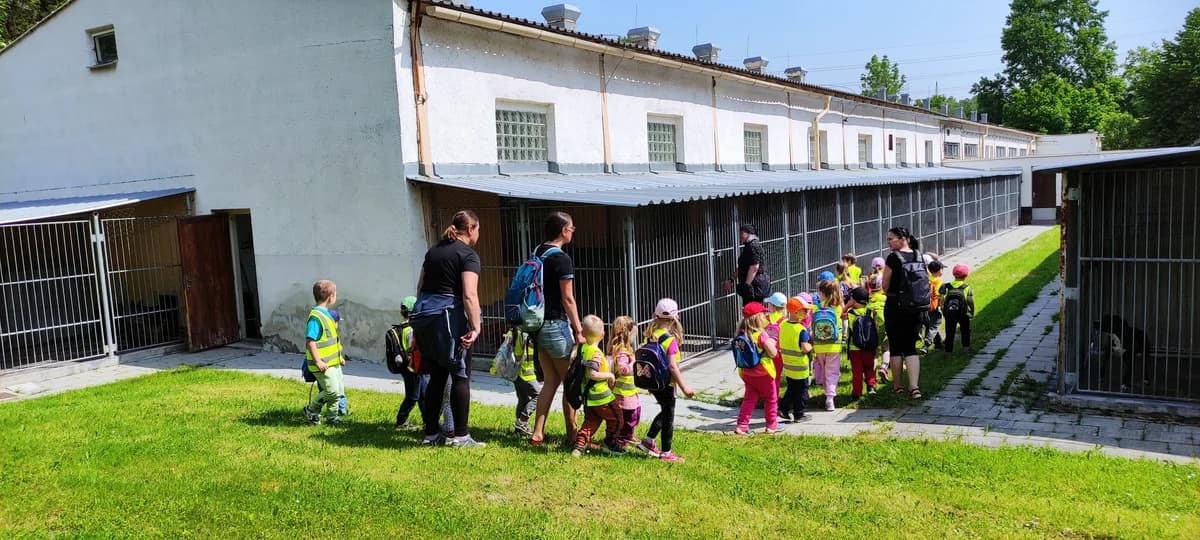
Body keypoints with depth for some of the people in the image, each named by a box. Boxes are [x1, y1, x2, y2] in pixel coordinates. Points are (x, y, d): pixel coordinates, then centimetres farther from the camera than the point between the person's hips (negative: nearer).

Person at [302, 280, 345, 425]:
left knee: (339, 390, 13)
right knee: (332, 391, -8)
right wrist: (317, 361, -24)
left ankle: (332, 416, 28)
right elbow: (310, 341, -22)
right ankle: (311, 410, 11)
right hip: (323, 364, -10)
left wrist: (339, 356, 23)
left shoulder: (325, 313, 11)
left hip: (333, 362, 10)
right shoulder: (315, 316, -19)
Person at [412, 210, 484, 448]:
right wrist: (475, 328, -18)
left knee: (437, 376, 14)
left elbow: (420, 286, 22)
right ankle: (461, 436, 3)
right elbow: (469, 295, -17)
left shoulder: (434, 249, 18)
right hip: (447, 316, -7)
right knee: (460, 375, 2)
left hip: (421, 314, 8)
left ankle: (431, 434, 18)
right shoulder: (468, 255, -6)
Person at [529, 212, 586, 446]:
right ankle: (571, 435, 14)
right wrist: (579, 330, -9)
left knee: (550, 381, 14)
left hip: (539, 324, 8)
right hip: (556, 325, -8)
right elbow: (567, 299, -15)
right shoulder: (562, 259, -14)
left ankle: (537, 433, 13)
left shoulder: (536, 253, 10)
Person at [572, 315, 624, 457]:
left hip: (588, 397, 8)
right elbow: (593, 374, -30)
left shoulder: (583, 348, 2)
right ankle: (609, 443, 19)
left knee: (590, 422, 16)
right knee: (615, 418, 11)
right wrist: (609, 375, -18)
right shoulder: (595, 353, -22)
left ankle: (579, 445, 7)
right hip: (601, 396, -8)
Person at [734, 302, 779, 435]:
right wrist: (772, 343, -1)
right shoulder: (761, 335, -21)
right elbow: (773, 353, -20)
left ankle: (742, 425, 8)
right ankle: (772, 425, 24)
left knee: (749, 399, 13)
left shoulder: (741, 334, -3)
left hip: (746, 373, 5)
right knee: (771, 399, 14)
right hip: (763, 374, -5)